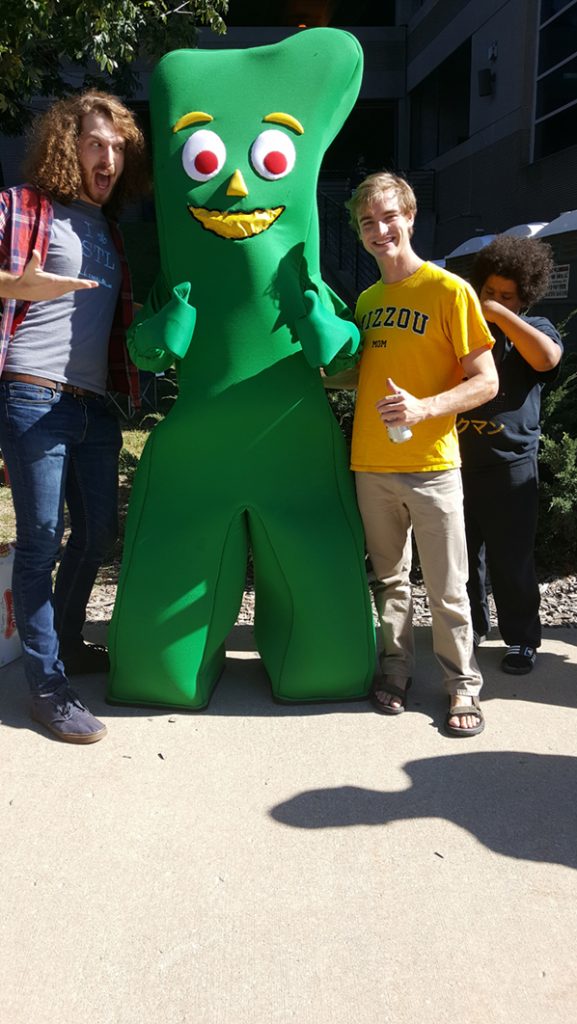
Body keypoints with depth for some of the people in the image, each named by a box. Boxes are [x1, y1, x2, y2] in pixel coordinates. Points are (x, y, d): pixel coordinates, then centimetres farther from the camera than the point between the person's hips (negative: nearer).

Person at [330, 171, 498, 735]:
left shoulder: (449, 290, -5)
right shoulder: (366, 300, 12)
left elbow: (486, 381, -8)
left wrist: (423, 408, -23)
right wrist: (329, 371, 4)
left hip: (431, 467, -5)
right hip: (370, 466, 5)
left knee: (446, 589, 1)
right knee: (389, 579, 14)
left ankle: (463, 686, 16)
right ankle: (395, 669, 28)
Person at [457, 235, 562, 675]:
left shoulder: (535, 328, 5)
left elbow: (547, 358, -19)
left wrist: (499, 314, -16)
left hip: (509, 465, -3)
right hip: (458, 461, 3)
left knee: (511, 558, 0)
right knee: (464, 553, 11)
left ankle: (523, 639, 13)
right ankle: (471, 626, 27)